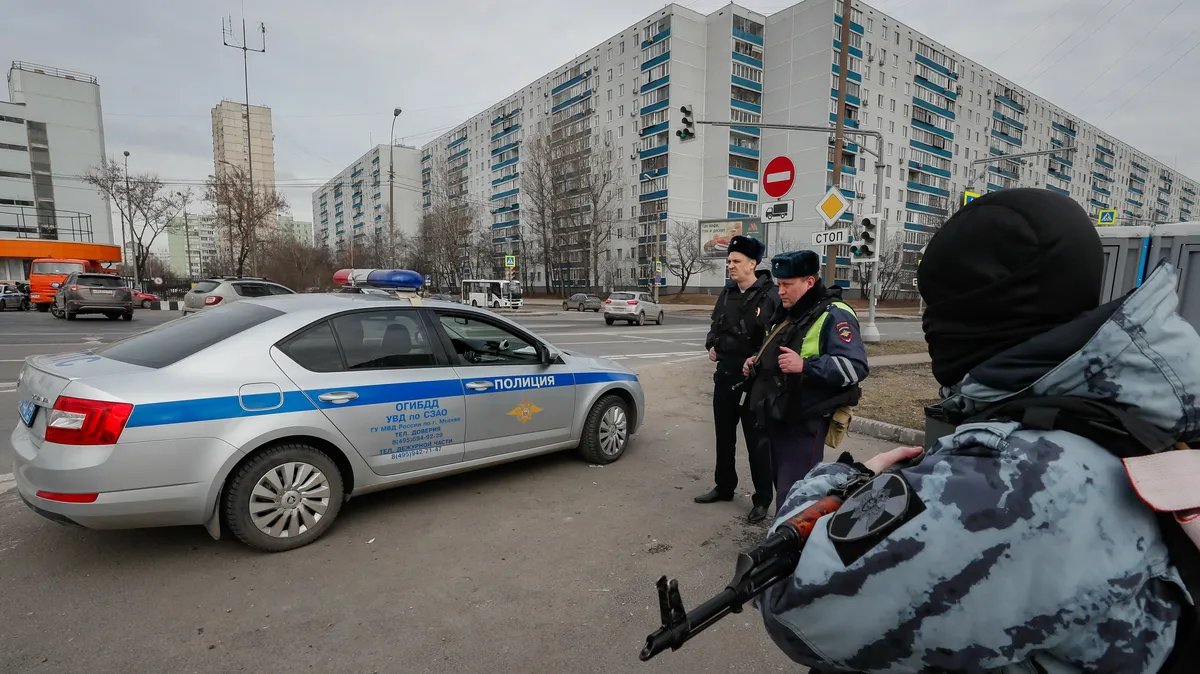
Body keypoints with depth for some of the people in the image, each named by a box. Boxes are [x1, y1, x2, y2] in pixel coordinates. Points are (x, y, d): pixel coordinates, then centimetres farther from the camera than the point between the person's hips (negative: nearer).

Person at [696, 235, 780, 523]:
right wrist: (711, 345, 5)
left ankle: (762, 500, 19)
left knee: (757, 441, 4)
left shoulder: (770, 296, -13)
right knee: (724, 435, 17)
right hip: (725, 374, 7)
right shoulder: (727, 292, 8)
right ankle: (724, 487, 34)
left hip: (754, 379, -7)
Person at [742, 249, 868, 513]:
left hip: (804, 423, -9)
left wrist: (805, 365, -32)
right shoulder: (789, 313, 15)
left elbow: (855, 367, -24)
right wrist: (758, 362, 13)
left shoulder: (834, 315, -15)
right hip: (778, 417, 9)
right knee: (781, 486, 20)